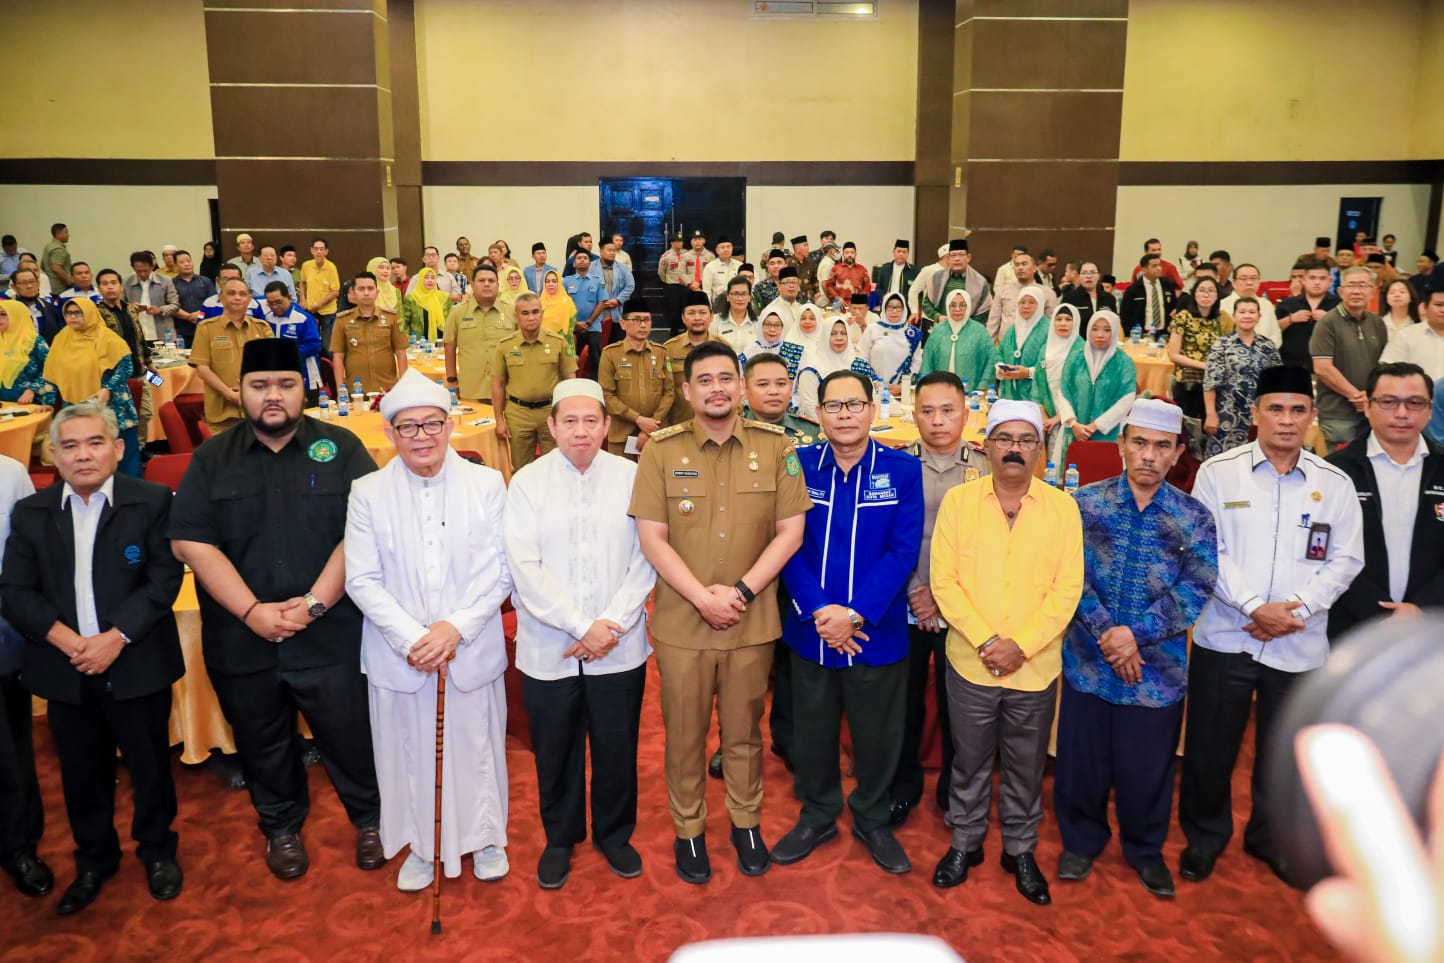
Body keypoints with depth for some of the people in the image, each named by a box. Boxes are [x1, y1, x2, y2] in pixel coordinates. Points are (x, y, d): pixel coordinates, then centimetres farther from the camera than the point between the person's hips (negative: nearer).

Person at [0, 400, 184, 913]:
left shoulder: (153, 501, -5)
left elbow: (164, 579, -10)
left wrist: (116, 638, -18)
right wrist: (67, 640, -14)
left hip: (137, 666, -3)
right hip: (66, 672, 3)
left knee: (150, 766, 11)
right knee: (82, 774, 16)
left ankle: (158, 851, 34)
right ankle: (93, 859, 37)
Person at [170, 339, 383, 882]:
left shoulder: (340, 448, -2)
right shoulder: (211, 460, 4)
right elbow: (191, 543, -4)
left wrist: (315, 602, -16)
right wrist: (252, 611, -14)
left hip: (331, 636, -2)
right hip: (241, 642, 2)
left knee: (351, 736, 9)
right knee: (263, 746, 18)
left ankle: (370, 819, 34)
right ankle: (281, 828, 41)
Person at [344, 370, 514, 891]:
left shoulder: (487, 484, -3)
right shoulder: (367, 493, -2)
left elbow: (500, 573, -5)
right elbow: (362, 581, -4)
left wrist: (456, 627, -15)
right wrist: (410, 638, -14)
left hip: (472, 649, 0)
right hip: (398, 653, 0)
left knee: (476, 745, 12)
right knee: (409, 751, 12)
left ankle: (484, 837, 36)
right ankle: (421, 845, 35)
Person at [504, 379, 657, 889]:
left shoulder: (632, 477, -2)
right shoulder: (527, 483, -3)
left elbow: (645, 560, -4)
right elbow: (525, 569, -10)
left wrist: (613, 625, -12)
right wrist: (582, 627, -15)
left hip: (620, 648, 0)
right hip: (548, 649, 0)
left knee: (617, 749, 12)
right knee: (555, 752, 13)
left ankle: (615, 834, 36)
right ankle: (560, 838, 36)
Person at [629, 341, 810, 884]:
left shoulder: (775, 448, -1)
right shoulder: (661, 451, -3)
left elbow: (790, 530, -2)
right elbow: (652, 538, -6)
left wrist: (741, 591, -12)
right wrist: (703, 599, -15)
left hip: (753, 621, 1)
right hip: (681, 621, 0)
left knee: (744, 732, 16)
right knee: (685, 735, 13)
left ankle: (746, 823, 37)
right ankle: (688, 830, 32)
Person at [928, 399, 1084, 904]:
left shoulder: (1062, 506, -1)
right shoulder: (959, 500, -3)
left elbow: (1067, 588, -5)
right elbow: (944, 580, -6)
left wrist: (1021, 646, -14)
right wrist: (986, 642, -15)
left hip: (1036, 667, 1)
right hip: (970, 663, 0)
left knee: (1027, 767, 15)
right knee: (970, 760, 15)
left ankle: (1021, 850, 34)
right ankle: (964, 843, 34)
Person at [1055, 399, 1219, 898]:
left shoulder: (1193, 518, -2)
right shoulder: (1086, 503, -3)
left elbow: (1195, 590, -10)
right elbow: (1072, 576, -8)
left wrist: (1136, 633, -20)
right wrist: (1106, 633, -19)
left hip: (1158, 667, 0)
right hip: (1088, 660, 0)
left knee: (1148, 765, 13)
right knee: (1082, 759, 12)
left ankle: (1145, 850, 37)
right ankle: (1081, 841, 35)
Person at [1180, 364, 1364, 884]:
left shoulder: (1335, 483, 3)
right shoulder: (1217, 472, -3)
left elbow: (1345, 560, 2)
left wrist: (1298, 609, -12)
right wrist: (1255, 606, -16)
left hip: (1300, 644, 2)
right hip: (1225, 637, -1)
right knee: (1209, 746, 8)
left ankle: (1270, 837, 37)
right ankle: (1205, 834, 30)